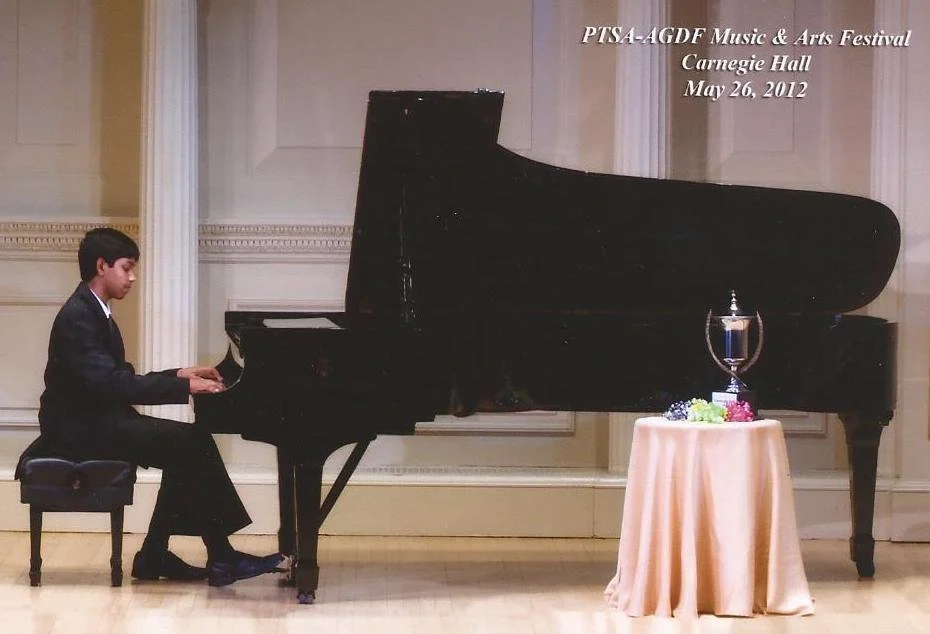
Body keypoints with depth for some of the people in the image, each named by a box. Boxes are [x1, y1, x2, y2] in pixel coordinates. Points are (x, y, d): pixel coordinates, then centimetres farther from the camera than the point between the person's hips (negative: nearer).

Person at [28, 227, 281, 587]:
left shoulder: (94, 312, 14)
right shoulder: (78, 317, -18)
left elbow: (122, 380, 18)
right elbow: (110, 383, -28)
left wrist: (179, 376, 8)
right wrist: (186, 387, -26)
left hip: (98, 420, 10)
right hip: (81, 432, -10)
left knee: (188, 447, -2)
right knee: (190, 443, -17)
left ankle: (155, 556, 1)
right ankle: (220, 557, -12)